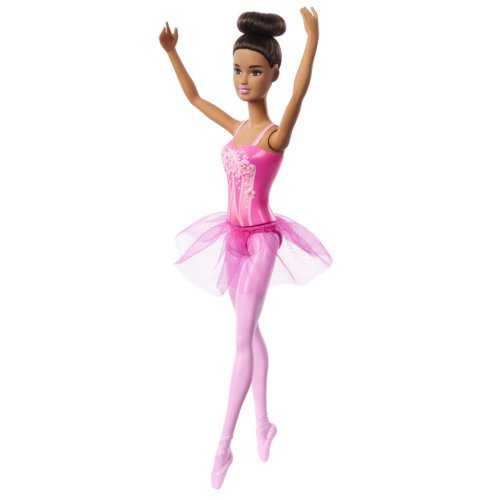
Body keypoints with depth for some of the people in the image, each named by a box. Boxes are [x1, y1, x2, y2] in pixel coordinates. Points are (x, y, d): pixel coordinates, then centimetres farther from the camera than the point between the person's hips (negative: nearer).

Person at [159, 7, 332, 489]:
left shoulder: (275, 135, -14)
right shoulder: (237, 129, 6)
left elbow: (298, 93, -34)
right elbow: (194, 97, 21)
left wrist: (312, 40, -45)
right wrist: (171, 52, 22)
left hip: (261, 240, -7)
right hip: (235, 239, 7)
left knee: (243, 340, -5)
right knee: (250, 332, 14)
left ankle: (223, 445, 2)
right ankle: (263, 424, 28)